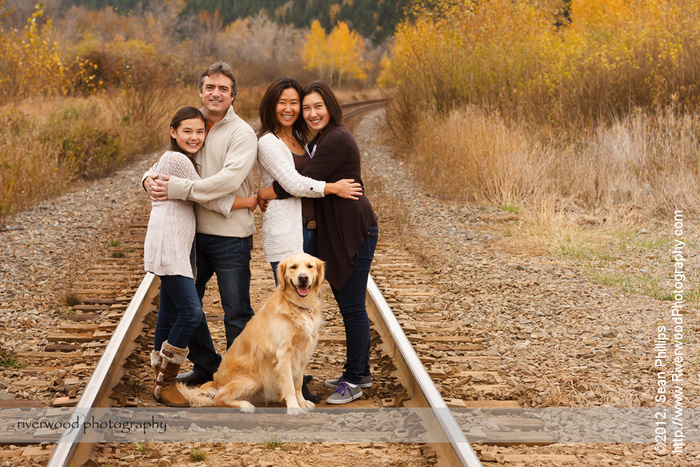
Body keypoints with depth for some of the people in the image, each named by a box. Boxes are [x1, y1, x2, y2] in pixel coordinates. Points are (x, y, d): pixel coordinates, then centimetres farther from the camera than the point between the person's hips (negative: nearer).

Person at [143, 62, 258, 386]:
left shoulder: (242, 133, -11)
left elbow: (229, 179, -24)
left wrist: (178, 189, -25)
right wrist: (151, 180, -8)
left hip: (231, 235, -7)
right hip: (196, 232, 7)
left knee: (236, 313, 2)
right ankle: (206, 366, 33)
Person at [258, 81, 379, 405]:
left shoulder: (337, 140, -17)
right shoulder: (320, 140, 16)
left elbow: (303, 182, -21)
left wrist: (259, 195, -12)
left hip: (355, 232, -11)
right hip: (335, 234, 11)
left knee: (352, 306, -5)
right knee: (349, 305, 16)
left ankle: (353, 381, 2)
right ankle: (360, 372, 26)